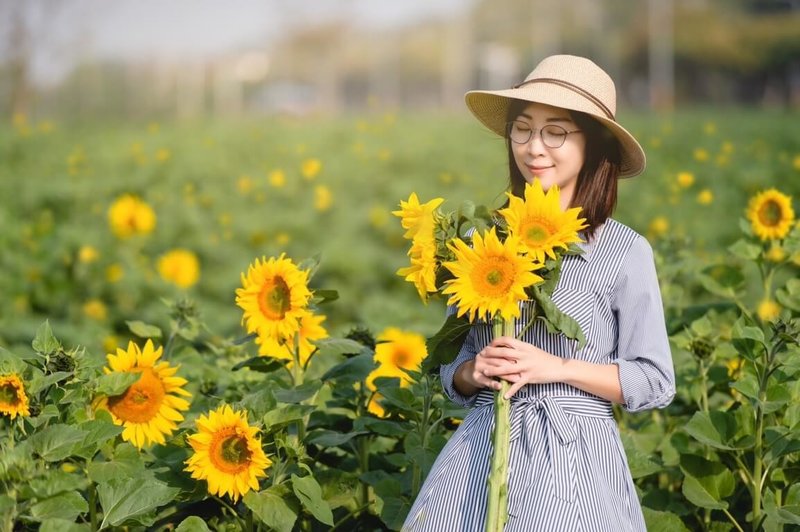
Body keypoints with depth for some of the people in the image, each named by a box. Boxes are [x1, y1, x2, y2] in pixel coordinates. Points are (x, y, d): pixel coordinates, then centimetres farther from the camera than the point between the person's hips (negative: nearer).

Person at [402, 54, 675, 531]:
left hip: (573, 460, -3)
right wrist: (474, 372, -9)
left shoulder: (624, 252, -5)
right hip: (482, 450, 3)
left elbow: (656, 383, -4)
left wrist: (557, 368, -14)